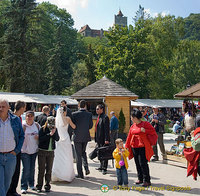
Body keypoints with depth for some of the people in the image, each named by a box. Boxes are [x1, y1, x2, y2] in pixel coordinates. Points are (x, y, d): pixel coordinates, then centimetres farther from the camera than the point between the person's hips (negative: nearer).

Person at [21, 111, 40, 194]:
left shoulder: (37, 125, 4)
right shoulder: (23, 126, -9)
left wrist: (38, 137, -6)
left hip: (34, 150, 4)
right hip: (25, 150, -4)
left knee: (32, 168, 13)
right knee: (26, 169, -5)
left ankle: (31, 184, 29)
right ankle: (24, 187, 7)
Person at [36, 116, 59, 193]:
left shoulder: (55, 129, 5)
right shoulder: (42, 129, -6)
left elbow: (57, 139, -3)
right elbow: (40, 139, -16)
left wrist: (54, 132, -19)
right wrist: (49, 134, -21)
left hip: (51, 152, 3)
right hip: (42, 151, -3)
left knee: (49, 170, 8)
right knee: (41, 169, 3)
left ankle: (47, 186, 18)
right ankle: (39, 186, 14)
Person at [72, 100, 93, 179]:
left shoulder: (74, 114, -11)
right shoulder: (89, 114, -4)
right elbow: (91, 126, 1)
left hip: (77, 137, -3)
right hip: (86, 137, 3)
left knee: (78, 155, 6)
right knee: (83, 152, 24)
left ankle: (80, 174, 11)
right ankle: (86, 167, 8)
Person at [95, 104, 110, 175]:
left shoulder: (105, 117, -13)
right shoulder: (98, 117, 15)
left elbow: (107, 129, -17)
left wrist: (106, 139, -21)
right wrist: (96, 139, 18)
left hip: (103, 139, -9)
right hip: (99, 139, 9)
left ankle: (104, 168, 6)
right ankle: (101, 166, 27)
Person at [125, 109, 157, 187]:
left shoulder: (145, 124, -5)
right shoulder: (132, 126, 11)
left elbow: (153, 131, -7)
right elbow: (129, 137, 14)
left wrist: (145, 131, -19)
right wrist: (126, 147, 12)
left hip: (142, 148, -6)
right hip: (134, 148, 6)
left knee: (143, 163, -7)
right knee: (137, 164, 11)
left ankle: (147, 180, 3)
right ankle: (140, 179, 24)